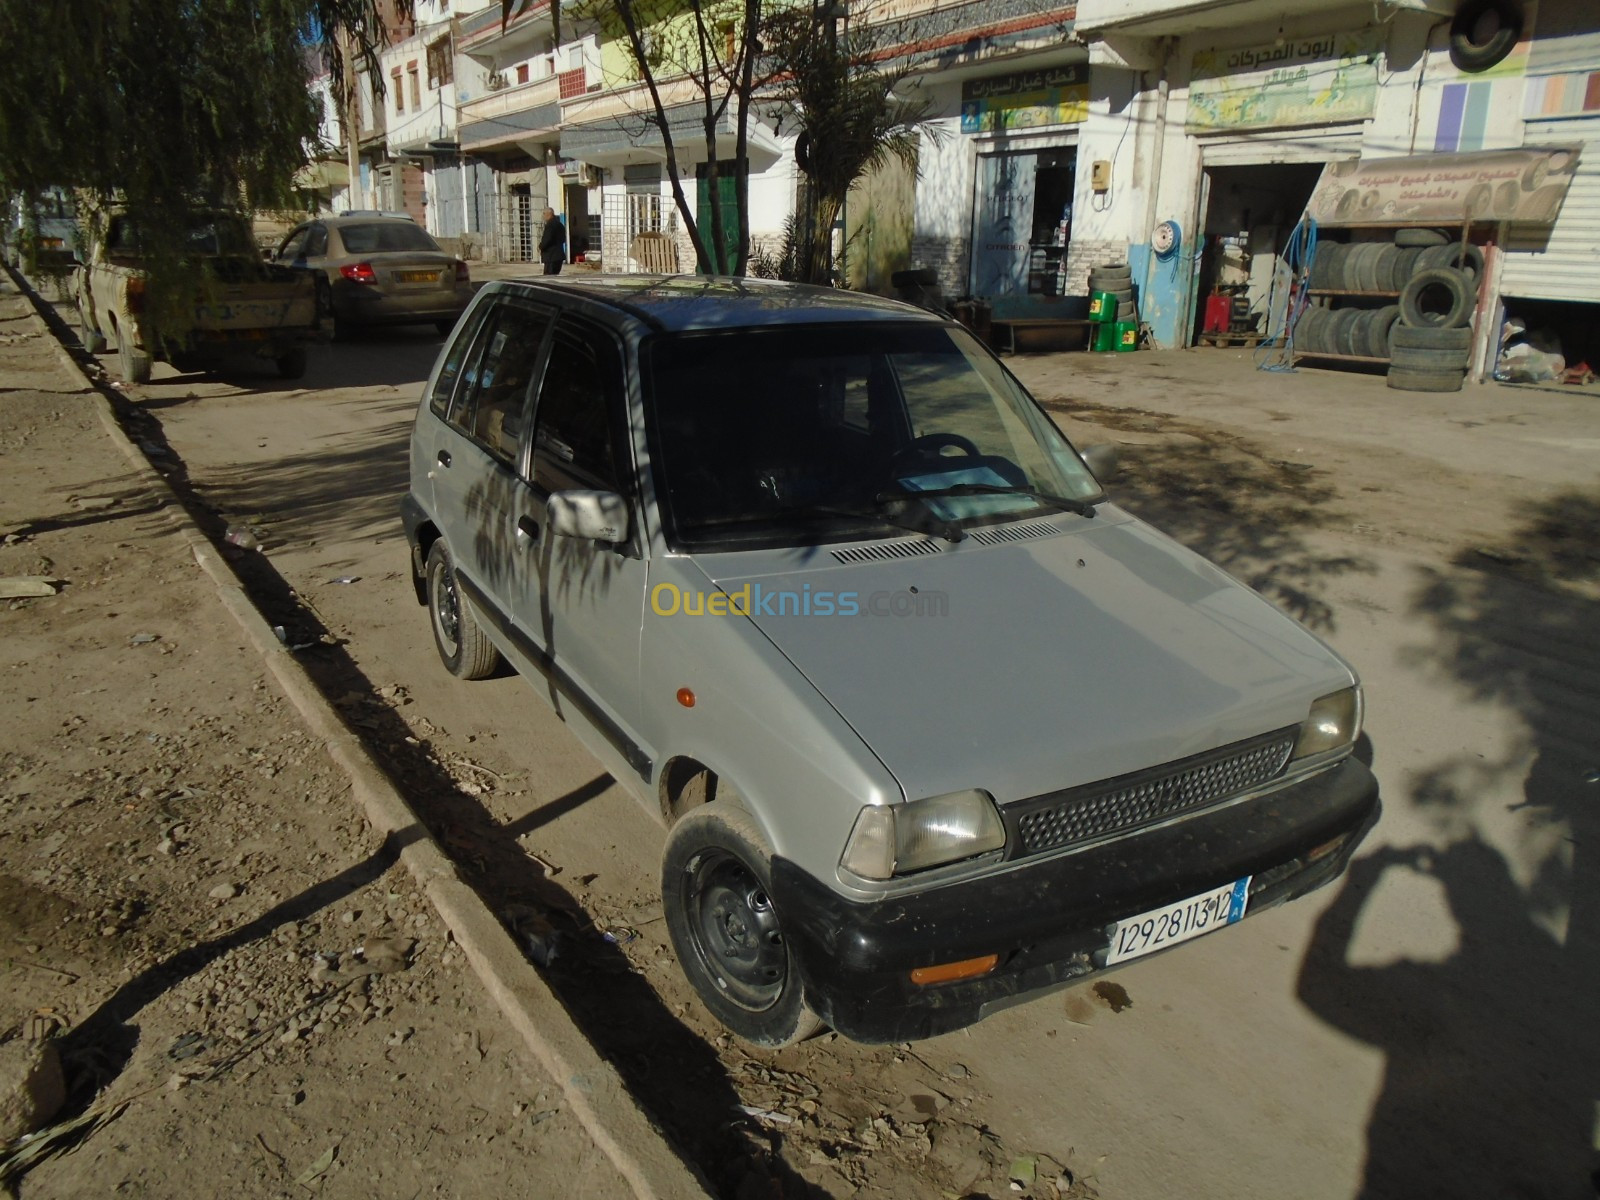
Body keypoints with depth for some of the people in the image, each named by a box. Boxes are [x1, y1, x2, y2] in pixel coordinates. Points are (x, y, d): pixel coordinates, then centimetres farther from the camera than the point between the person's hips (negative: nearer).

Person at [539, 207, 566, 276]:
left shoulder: (550, 224, -13)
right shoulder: (560, 224, 16)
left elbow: (547, 239, -21)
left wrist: (541, 247, -3)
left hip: (551, 256, -10)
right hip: (559, 255, 10)